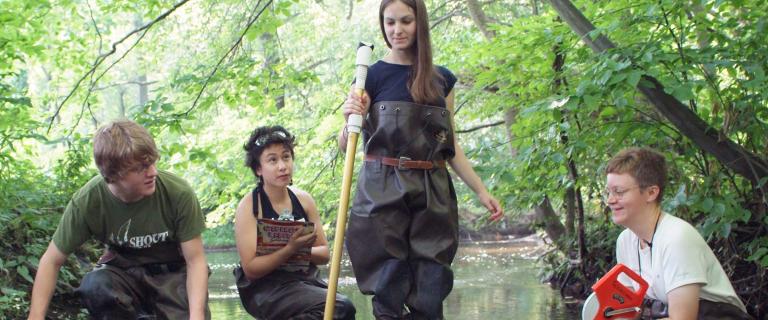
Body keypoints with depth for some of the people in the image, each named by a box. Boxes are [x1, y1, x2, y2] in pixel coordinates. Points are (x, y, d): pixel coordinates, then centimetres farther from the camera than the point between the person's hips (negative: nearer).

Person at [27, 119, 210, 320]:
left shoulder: (179, 193, -25)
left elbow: (196, 260, -18)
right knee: (94, 286, -32)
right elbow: (52, 261, -11)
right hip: (123, 271, 1)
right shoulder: (87, 201, -22)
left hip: (172, 273, -1)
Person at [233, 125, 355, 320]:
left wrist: (304, 250, -13)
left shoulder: (303, 200, 6)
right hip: (264, 290, -5)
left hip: (304, 280, 5)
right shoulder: (248, 207, -8)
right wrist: (290, 249, -26)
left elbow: (324, 254, 9)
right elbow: (250, 269, -12)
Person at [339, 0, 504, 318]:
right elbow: (345, 144, 1)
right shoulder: (372, 75, 3)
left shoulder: (442, 79, 12)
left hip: (432, 196, 3)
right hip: (382, 193, -3)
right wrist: (350, 119, -20)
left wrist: (481, 191, 14)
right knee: (389, 292, -7)